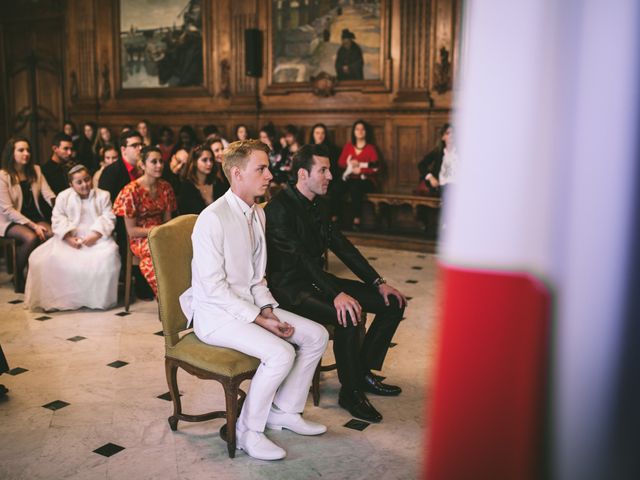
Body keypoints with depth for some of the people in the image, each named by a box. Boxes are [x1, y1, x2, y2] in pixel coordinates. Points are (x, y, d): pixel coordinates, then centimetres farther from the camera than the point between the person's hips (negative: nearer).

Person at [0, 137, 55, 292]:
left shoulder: (35, 170, 8)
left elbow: (48, 194, -3)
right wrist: (33, 226, -23)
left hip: (34, 217, 4)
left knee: (53, 233, -28)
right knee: (31, 237, -35)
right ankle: (18, 275, -11)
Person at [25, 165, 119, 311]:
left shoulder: (103, 195, 9)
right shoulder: (63, 196, 11)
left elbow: (108, 218, -2)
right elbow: (58, 219, 2)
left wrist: (96, 235, -19)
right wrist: (68, 236, -16)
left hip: (97, 238, -1)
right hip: (69, 239, 2)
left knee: (107, 256, -33)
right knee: (47, 258, -23)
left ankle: (99, 298, -19)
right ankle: (60, 298, -9)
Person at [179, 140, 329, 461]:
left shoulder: (257, 214, 8)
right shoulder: (213, 218, -19)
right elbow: (215, 287, -21)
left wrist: (268, 309, -5)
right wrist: (259, 319, -21)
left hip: (250, 305, 9)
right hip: (215, 313, -9)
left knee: (316, 336, -1)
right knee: (281, 353, -27)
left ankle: (284, 411, 14)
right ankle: (248, 431, -6)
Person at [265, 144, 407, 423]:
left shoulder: (316, 205, 11)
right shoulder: (279, 209, -16)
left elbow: (341, 246, 10)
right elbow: (300, 258, -27)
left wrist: (378, 283, 2)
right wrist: (336, 294, -36)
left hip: (316, 278, 9)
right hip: (290, 287, -9)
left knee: (393, 303, 0)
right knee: (349, 315, -34)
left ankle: (363, 372, 11)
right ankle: (350, 392, -13)